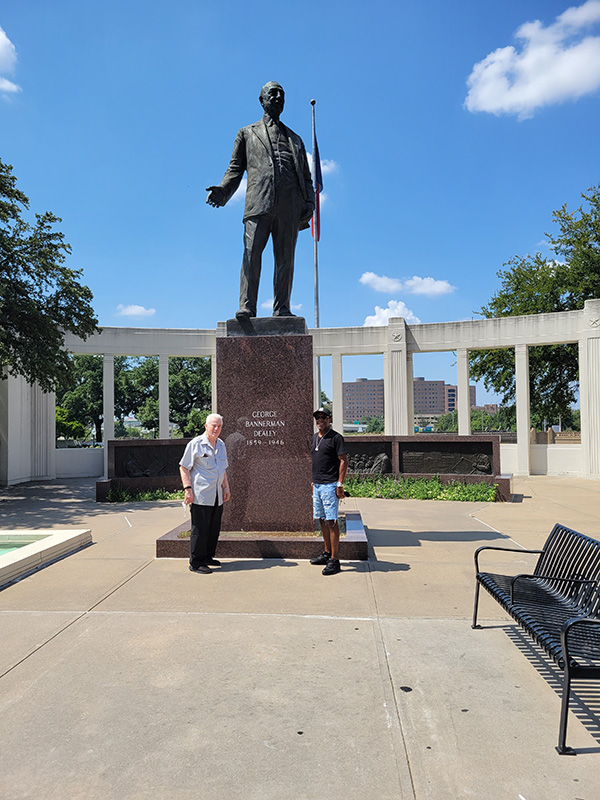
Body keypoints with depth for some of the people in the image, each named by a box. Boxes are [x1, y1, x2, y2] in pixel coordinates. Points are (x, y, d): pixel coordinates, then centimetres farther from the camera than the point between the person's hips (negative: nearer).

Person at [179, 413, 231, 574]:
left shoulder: (221, 445, 15)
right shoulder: (195, 444, -7)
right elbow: (183, 467, -7)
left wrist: (226, 487, 19)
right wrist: (188, 489, -14)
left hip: (217, 496, 7)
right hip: (200, 495, -7)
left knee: (214, 529, 13)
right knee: (200, 530, -3)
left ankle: (208, 556, 27)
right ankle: (196, 563, 7)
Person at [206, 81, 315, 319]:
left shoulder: (295, 139, 31)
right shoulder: (247, 133, 26)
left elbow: (306, 176, 24)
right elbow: (235, 168, 16)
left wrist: (309, 201, 5)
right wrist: (222, 190, -4)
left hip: (290, 203, 2)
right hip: (260, 200, -2)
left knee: (285, 257, -6)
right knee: (252, 252, -15)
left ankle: (282, 308, -4)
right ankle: (246, 307, -18)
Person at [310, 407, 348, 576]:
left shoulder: (336, 437, -8)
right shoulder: (314, 437, 15)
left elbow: (344, 460, -11)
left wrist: (340, 484, -16)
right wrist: (313, 481, 18)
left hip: (330, 485, -8)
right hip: (317, 485, 8)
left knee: (331, 521, -8)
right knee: (322, 520, 13)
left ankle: (334, 560, -6)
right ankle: (327, 553, 25)